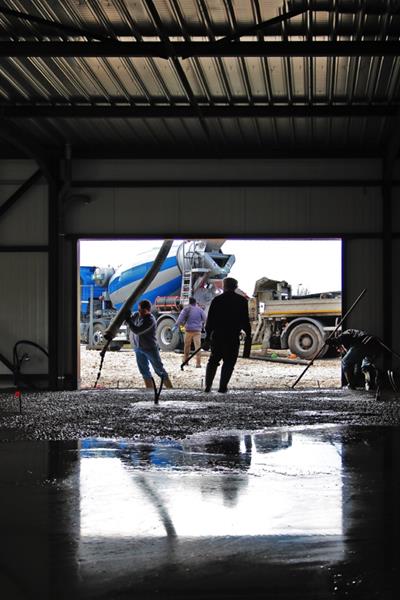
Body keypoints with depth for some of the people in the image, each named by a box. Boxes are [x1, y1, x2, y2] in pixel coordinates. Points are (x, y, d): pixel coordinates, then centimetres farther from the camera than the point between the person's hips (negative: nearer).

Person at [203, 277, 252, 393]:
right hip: (233, 338, -2)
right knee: (229, 362, 5)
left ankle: (208, 386, 8)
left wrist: (207, 337, 8)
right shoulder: (242, 301, 0)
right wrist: (248, 335, 10)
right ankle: (222, 387, -3)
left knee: (213, 361, 14)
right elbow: (245, 321, -1)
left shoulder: (217, 300, 4)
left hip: (217, 336, 2)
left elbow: (210, 320, 4)